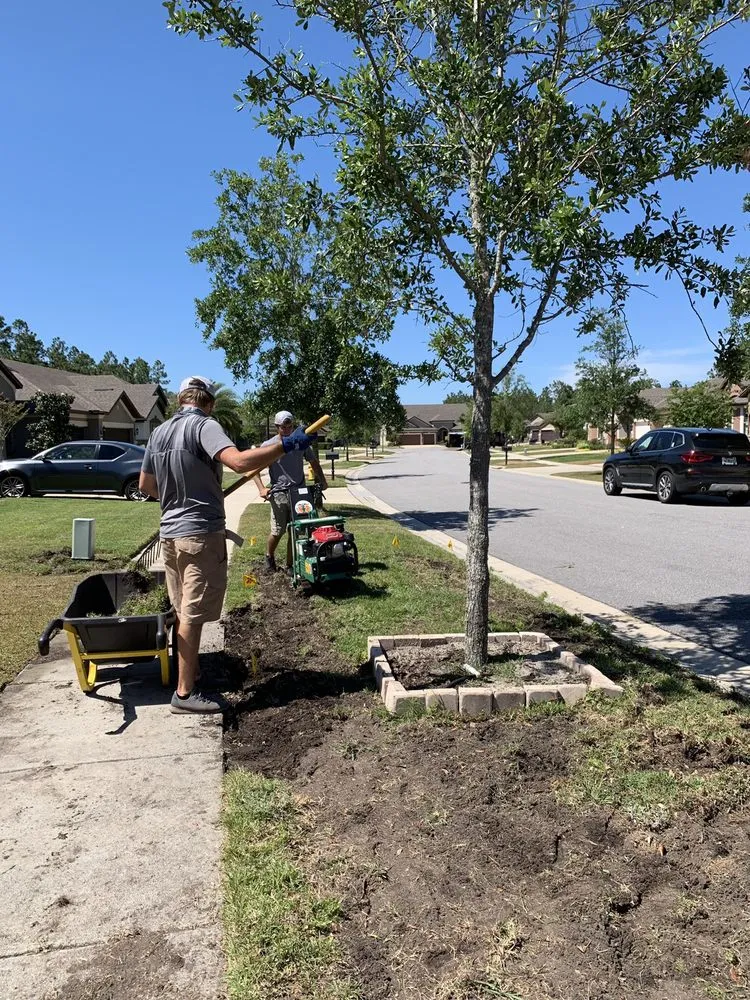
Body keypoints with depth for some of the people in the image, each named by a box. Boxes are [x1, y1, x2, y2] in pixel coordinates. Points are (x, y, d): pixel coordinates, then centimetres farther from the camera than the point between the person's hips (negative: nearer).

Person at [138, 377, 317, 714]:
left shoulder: (159, 433, 12)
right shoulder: (203, 426, -12)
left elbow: (145, 485, 20)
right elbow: (239, 461, -29)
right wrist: (286, 444, -24)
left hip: (170, 532, 8)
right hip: (200, 533, -8)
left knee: (184, 611, 18)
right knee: (193, 615, -3)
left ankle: (188, 672, 31)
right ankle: (185, 692, 2)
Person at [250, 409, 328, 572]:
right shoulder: (269, 445, -1)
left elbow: (313, 462, 21)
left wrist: (322, 481, 12)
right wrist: (261, 488, -14)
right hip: (279, 494, -3)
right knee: (278, 531, 0)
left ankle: (290, 565, 14)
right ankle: (269, 557, 29)